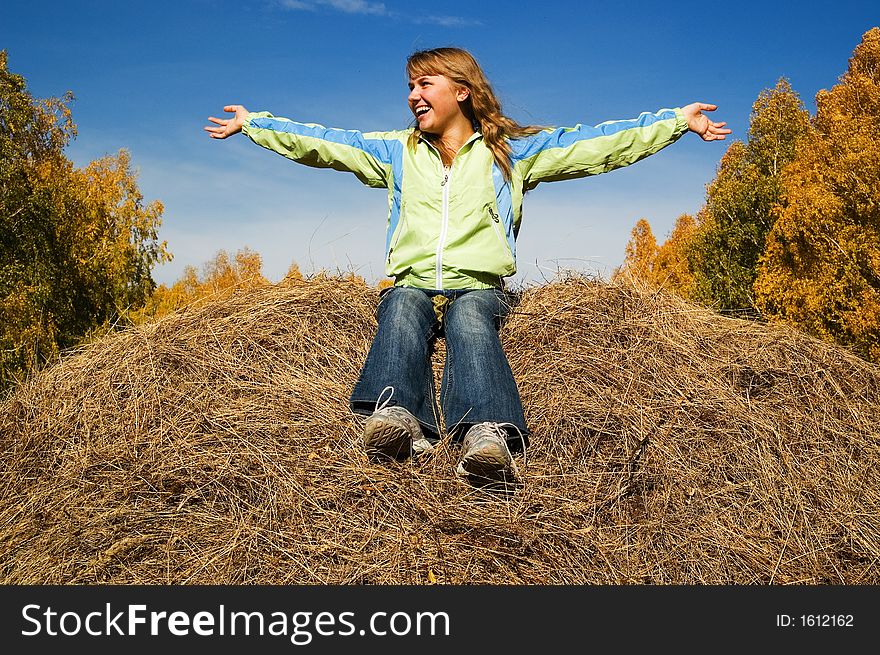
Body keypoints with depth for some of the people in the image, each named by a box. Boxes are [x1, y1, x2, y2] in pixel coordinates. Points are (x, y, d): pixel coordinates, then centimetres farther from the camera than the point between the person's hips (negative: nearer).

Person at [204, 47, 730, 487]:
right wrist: (251, 123, 20)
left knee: (470, 319, -35)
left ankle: (489, 435, -58)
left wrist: (677, 121, 3)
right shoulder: (397, 152, 20)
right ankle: (398, 420, -55)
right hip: (413, 285, 2)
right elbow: (318, 143, 21)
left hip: (479, 287, -2)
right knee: (402, 309, -32)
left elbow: (597, 145, 8)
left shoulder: (510, 151, 13)